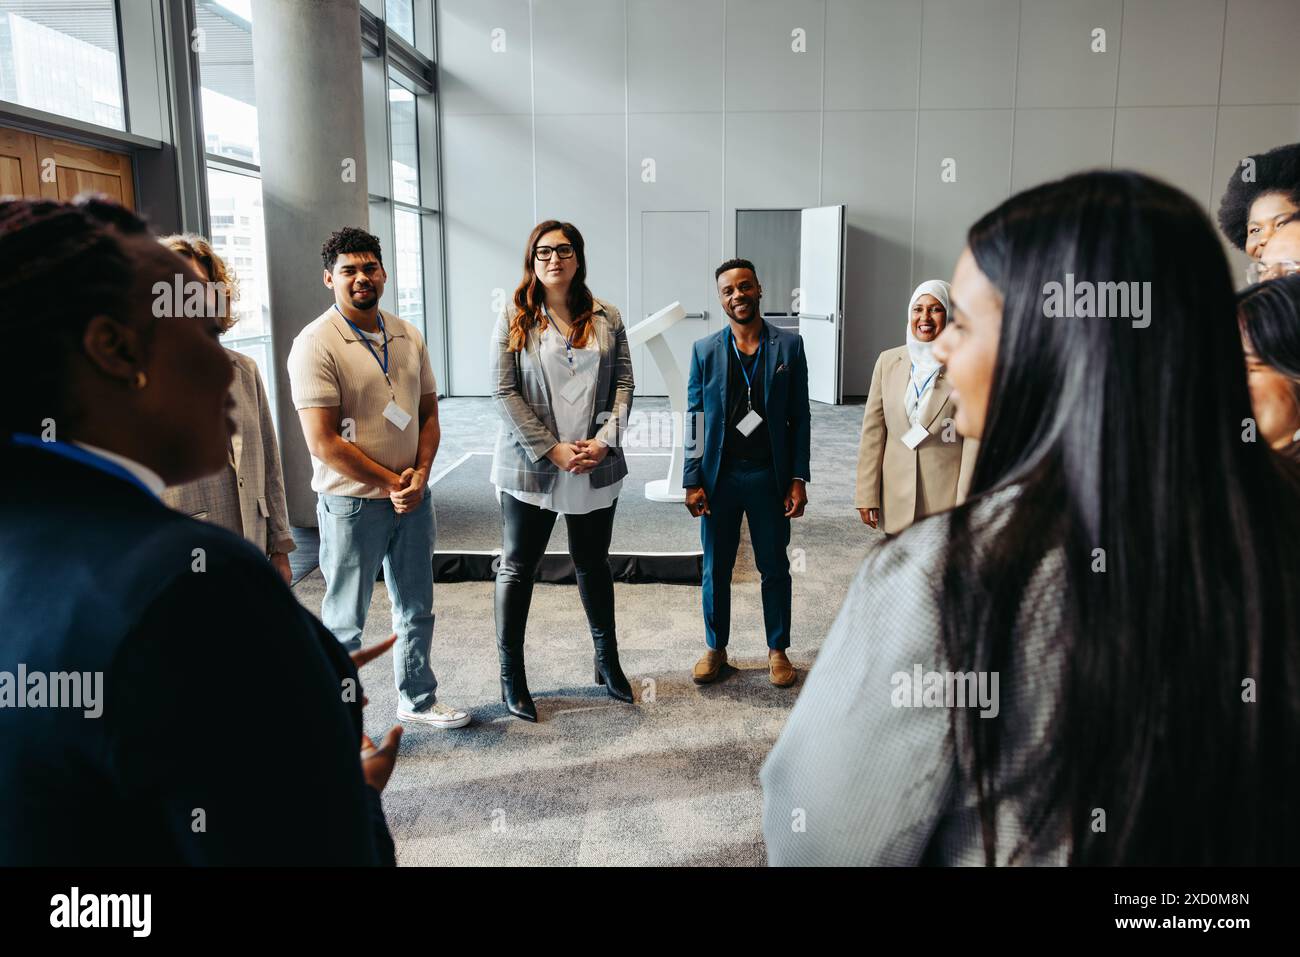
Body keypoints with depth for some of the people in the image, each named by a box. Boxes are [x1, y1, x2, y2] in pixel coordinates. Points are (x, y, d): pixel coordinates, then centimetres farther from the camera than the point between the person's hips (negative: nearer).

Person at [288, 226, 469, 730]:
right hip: (352, 504, -6)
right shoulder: (316, 344, -14)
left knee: (416, 609, 19)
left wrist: (420, 473, -7)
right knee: (344, 621, 7)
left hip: (412, 498, 6)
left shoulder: (408, 336, 6)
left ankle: (417, 698, 38)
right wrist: (391, 483, -13)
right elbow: (324, 443, -19)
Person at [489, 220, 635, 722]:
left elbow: (623, 382, 4)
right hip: (529, 466, -2)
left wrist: (605, 440, -10)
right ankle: (512, 675, 20)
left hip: (596, 467, 3)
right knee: (517, 568, 7)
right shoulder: (514, 317, -3)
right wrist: (551, 449, -14)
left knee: (593, 564, 16)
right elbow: (504, 391, -8)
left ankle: (608, 661, 33)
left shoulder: (605, 317, 5)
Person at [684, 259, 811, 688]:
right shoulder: (705, 351, 2)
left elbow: (800, 417, 1)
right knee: (715, 569, 10)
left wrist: (798, 479, -4)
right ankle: (715, 647, 27)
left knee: (774, 568, 10)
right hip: (719, 476, 1)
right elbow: (694, 420, 2)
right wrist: (691, 481, -2)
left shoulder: (789, 346, 0)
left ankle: (778, 649, 26)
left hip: (769, 477, 0)